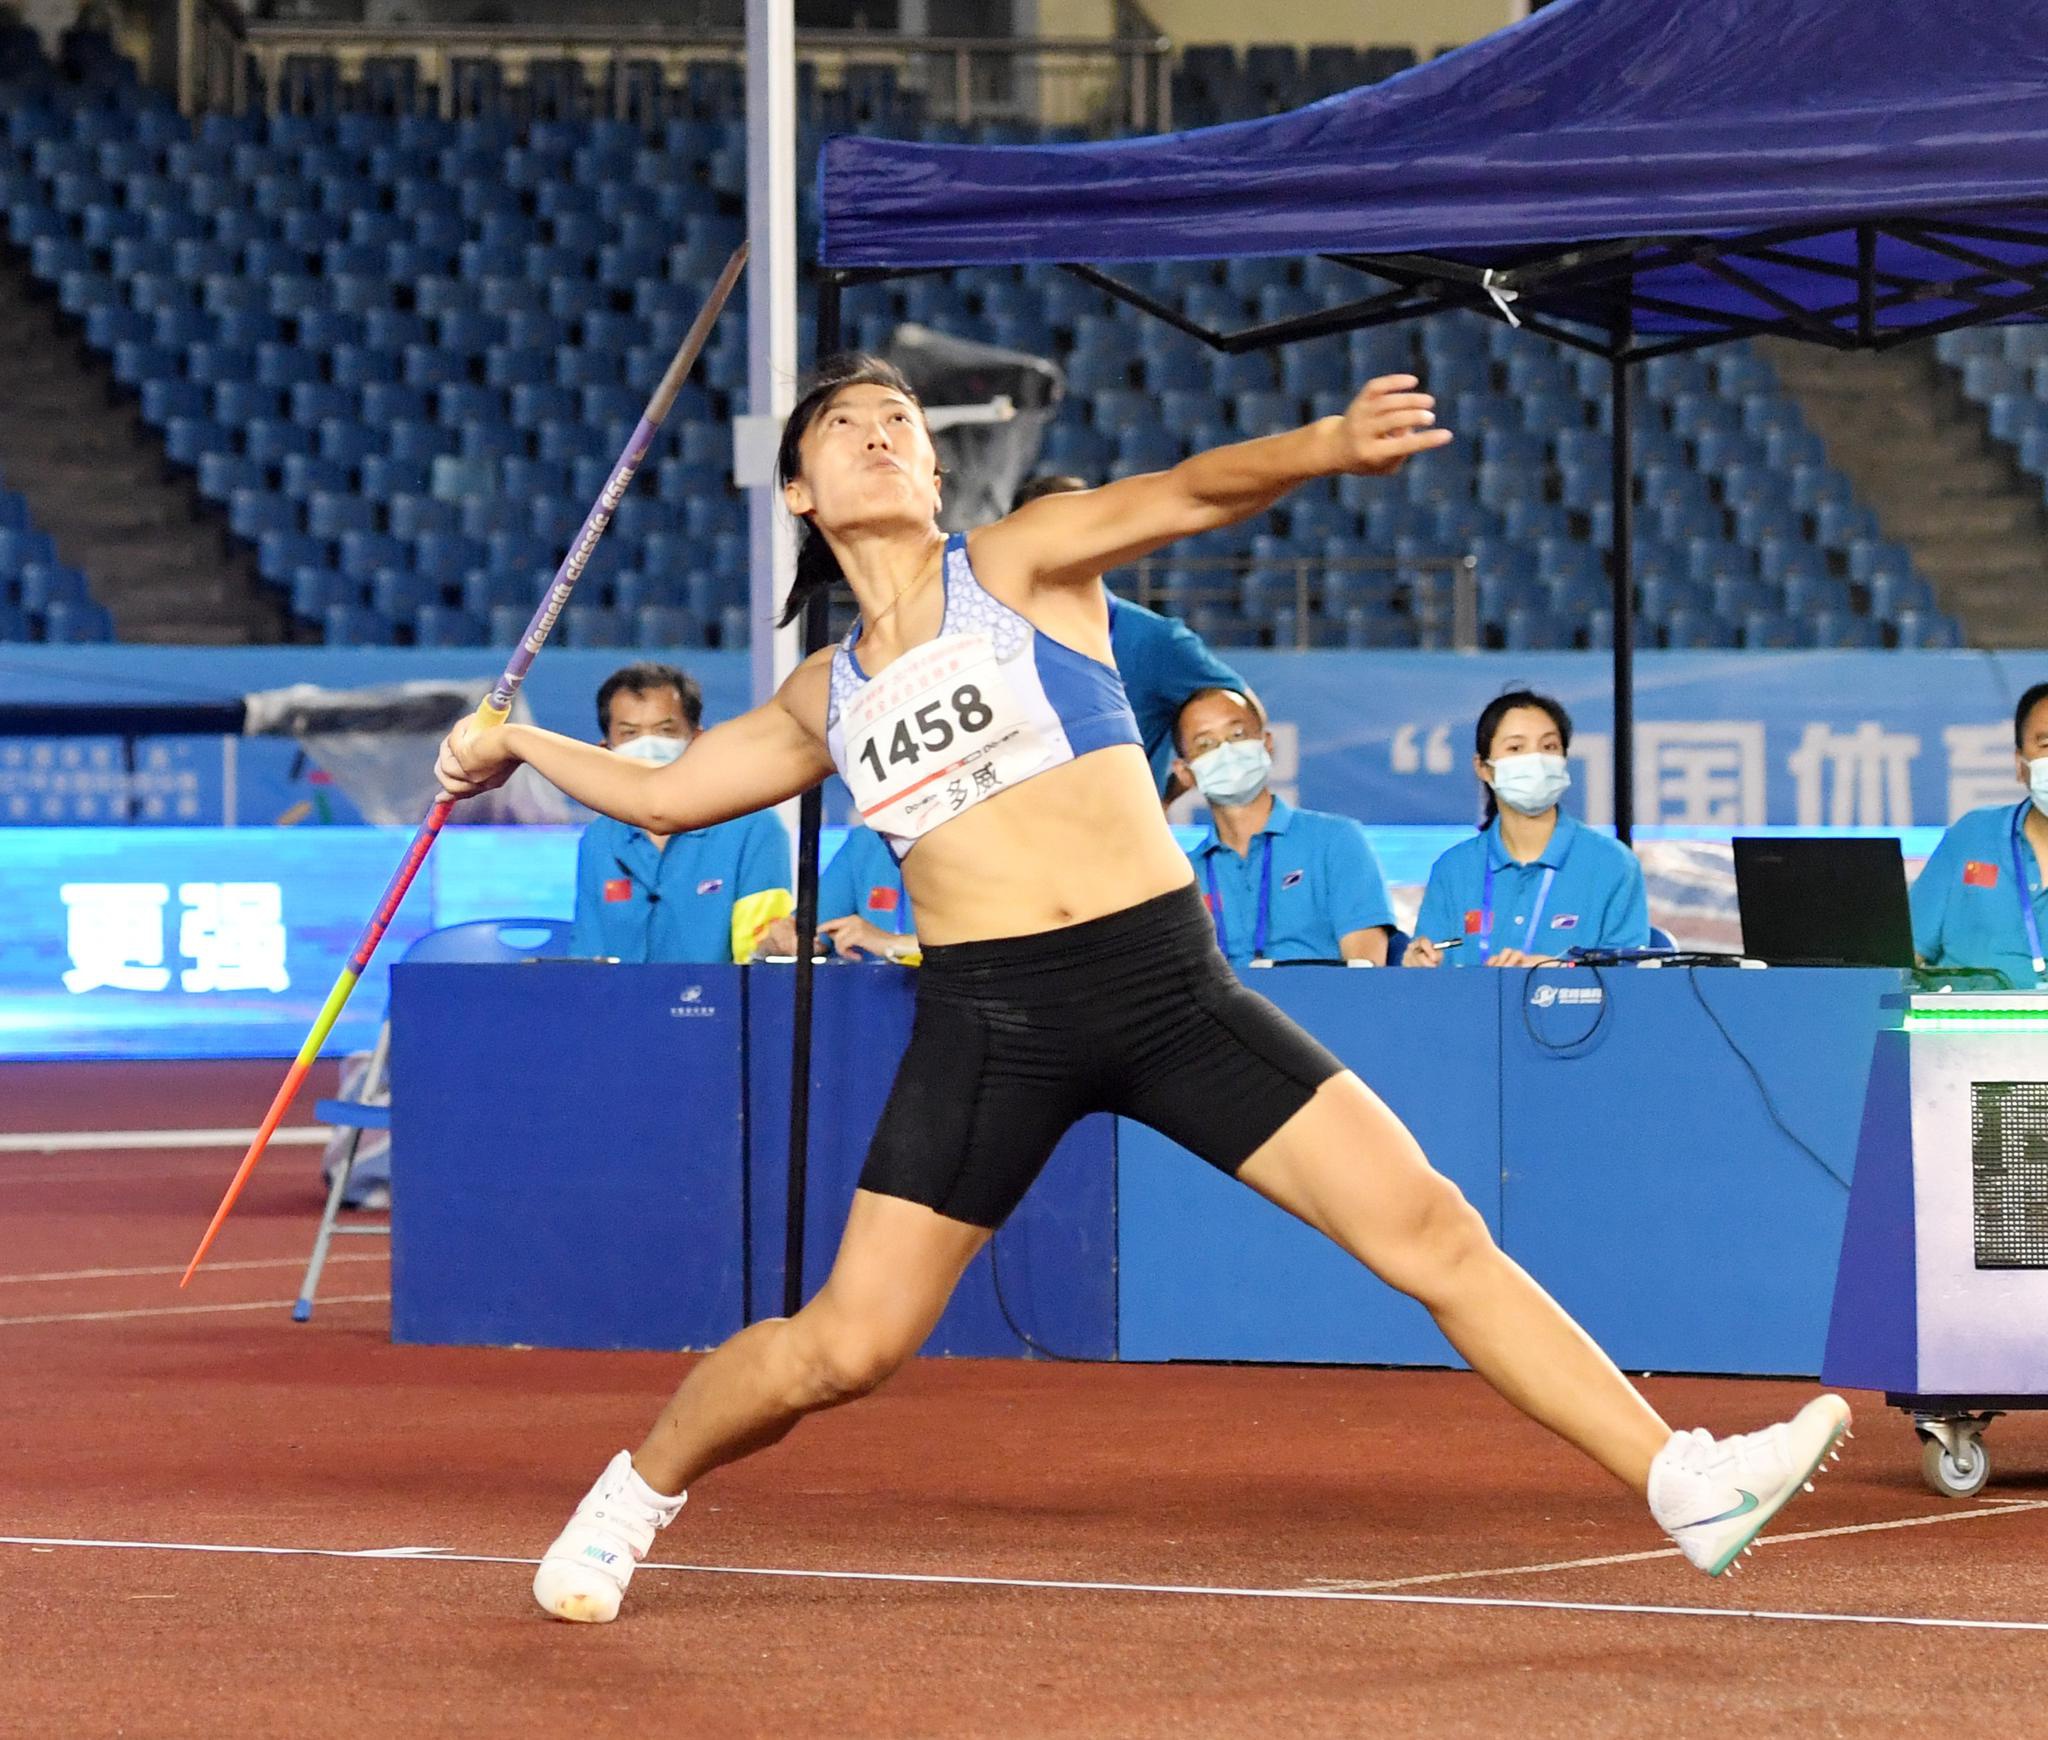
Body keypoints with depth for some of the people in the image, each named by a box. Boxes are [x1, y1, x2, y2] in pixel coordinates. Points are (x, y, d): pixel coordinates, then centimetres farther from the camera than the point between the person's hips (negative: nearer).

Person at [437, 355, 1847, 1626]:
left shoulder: (1021, 562, 6)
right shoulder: (827, 698, 15)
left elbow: (1188, 495, -13)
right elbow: (664, 794, 31)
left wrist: (1325, 447, -30)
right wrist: (517, 746, 30)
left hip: (1172, 983, -1)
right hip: (989, 1014, 1)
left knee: (1432, 1230, -9)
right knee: (842, 1350, -1)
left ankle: (1687, 1484, -8)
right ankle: (636, 1496, 26)